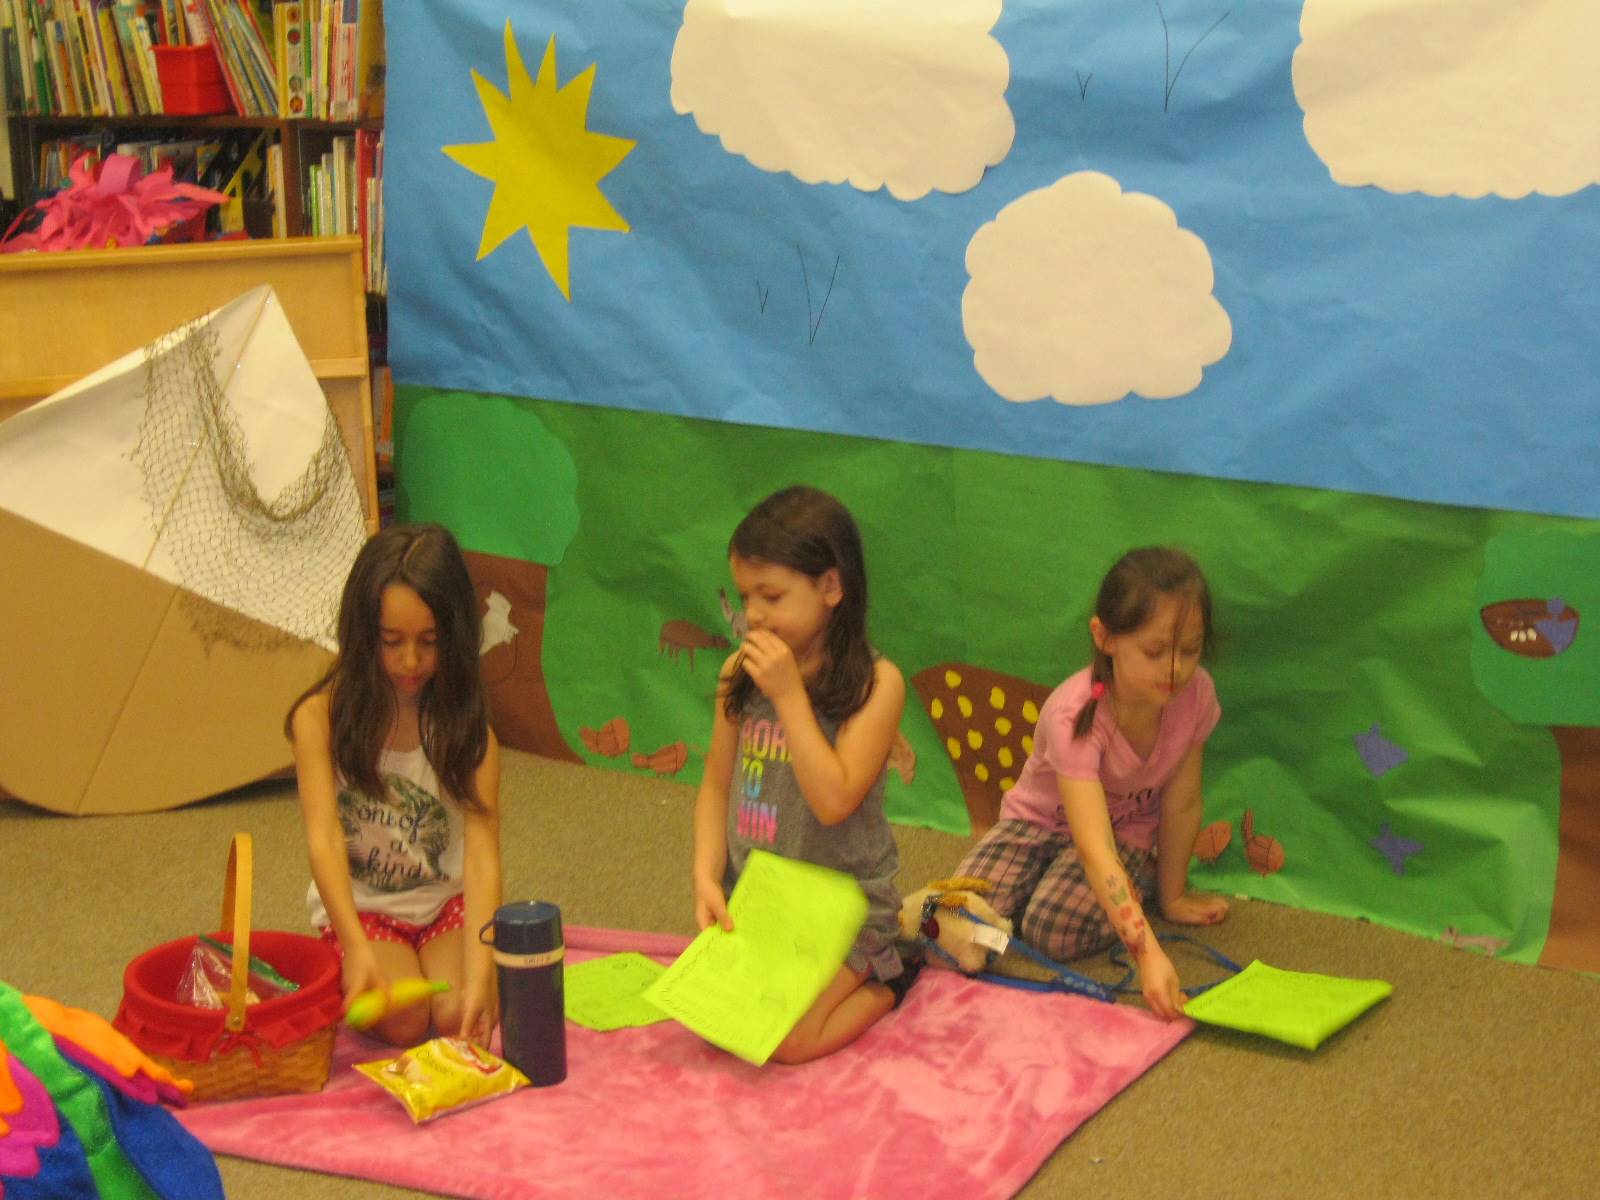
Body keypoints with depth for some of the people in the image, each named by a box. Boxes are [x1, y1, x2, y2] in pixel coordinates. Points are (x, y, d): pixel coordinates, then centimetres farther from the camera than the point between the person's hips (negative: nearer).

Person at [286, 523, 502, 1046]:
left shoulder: (467, 729, -11)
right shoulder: (321, 717, -14)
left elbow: (482, 855, -20)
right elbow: (324, 839, -23)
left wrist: (481, 973, -35)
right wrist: (359, 949, -38)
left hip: (449, 900, 1)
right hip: (359, 906, -1)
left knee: (459, 1017, -22)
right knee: (402, 1021, -24)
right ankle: (350, 975, 8)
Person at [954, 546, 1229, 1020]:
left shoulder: (1196, 694, -23)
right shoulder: (1075, 715, -35)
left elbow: (1181, 805, -9)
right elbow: (1093, 846, -42)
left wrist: (1173, 895, -2)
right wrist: (1148, 952, -51)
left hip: (1130, 833, 1)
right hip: (1042, 819, -1)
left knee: (1055, 931, -26)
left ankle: (1141, 885, 5)